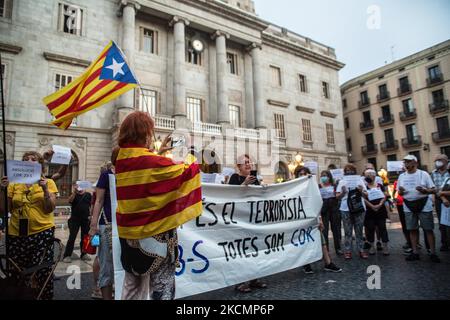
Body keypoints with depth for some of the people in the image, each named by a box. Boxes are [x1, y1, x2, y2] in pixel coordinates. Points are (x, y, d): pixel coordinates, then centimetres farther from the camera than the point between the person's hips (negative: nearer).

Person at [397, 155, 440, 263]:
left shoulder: (423, 174, -3)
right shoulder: (401, 176, 8)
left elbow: (434, 190, -4)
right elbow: (399, 192, 13)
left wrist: (425, 190, -23)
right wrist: (400, 192, -10)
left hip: (424, 205, -3)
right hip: (409, 207, 3)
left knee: (428, 229, 2)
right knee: (412, 229, 7)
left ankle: (433, 253, 11)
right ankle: (415, 252, 15)